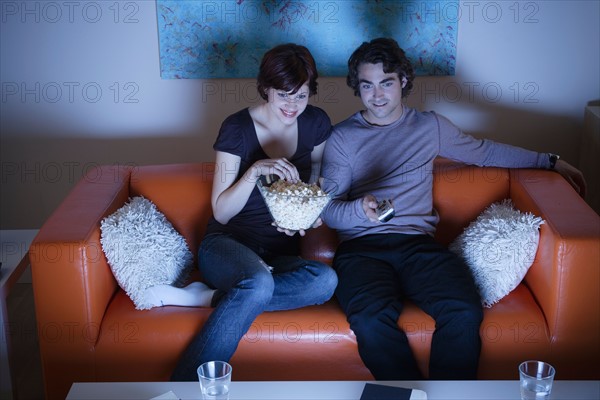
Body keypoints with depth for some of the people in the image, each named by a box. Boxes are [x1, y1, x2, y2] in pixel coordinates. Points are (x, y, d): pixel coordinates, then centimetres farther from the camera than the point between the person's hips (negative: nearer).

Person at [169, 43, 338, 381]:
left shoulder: (316, 123, 2)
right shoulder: (238, 128, -8)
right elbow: (221, 212, -9)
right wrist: (255, 171, -25)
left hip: (281, 253, 4)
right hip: (228, 243, -3)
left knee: (326, 280, -32)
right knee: (259, 282, -40)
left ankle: (224, 298, -21)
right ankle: (185, 386, -30)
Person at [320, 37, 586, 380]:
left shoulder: (430, 126, 18)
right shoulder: (342, 137, 10)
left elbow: (485, 151, 31)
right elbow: (329, 211, 4)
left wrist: (550, 161, 32)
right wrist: (360, 208, -19)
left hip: (417, 242, 2)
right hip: (361, 246, -2)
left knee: (464, 312, -29)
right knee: (371, 319, -35)